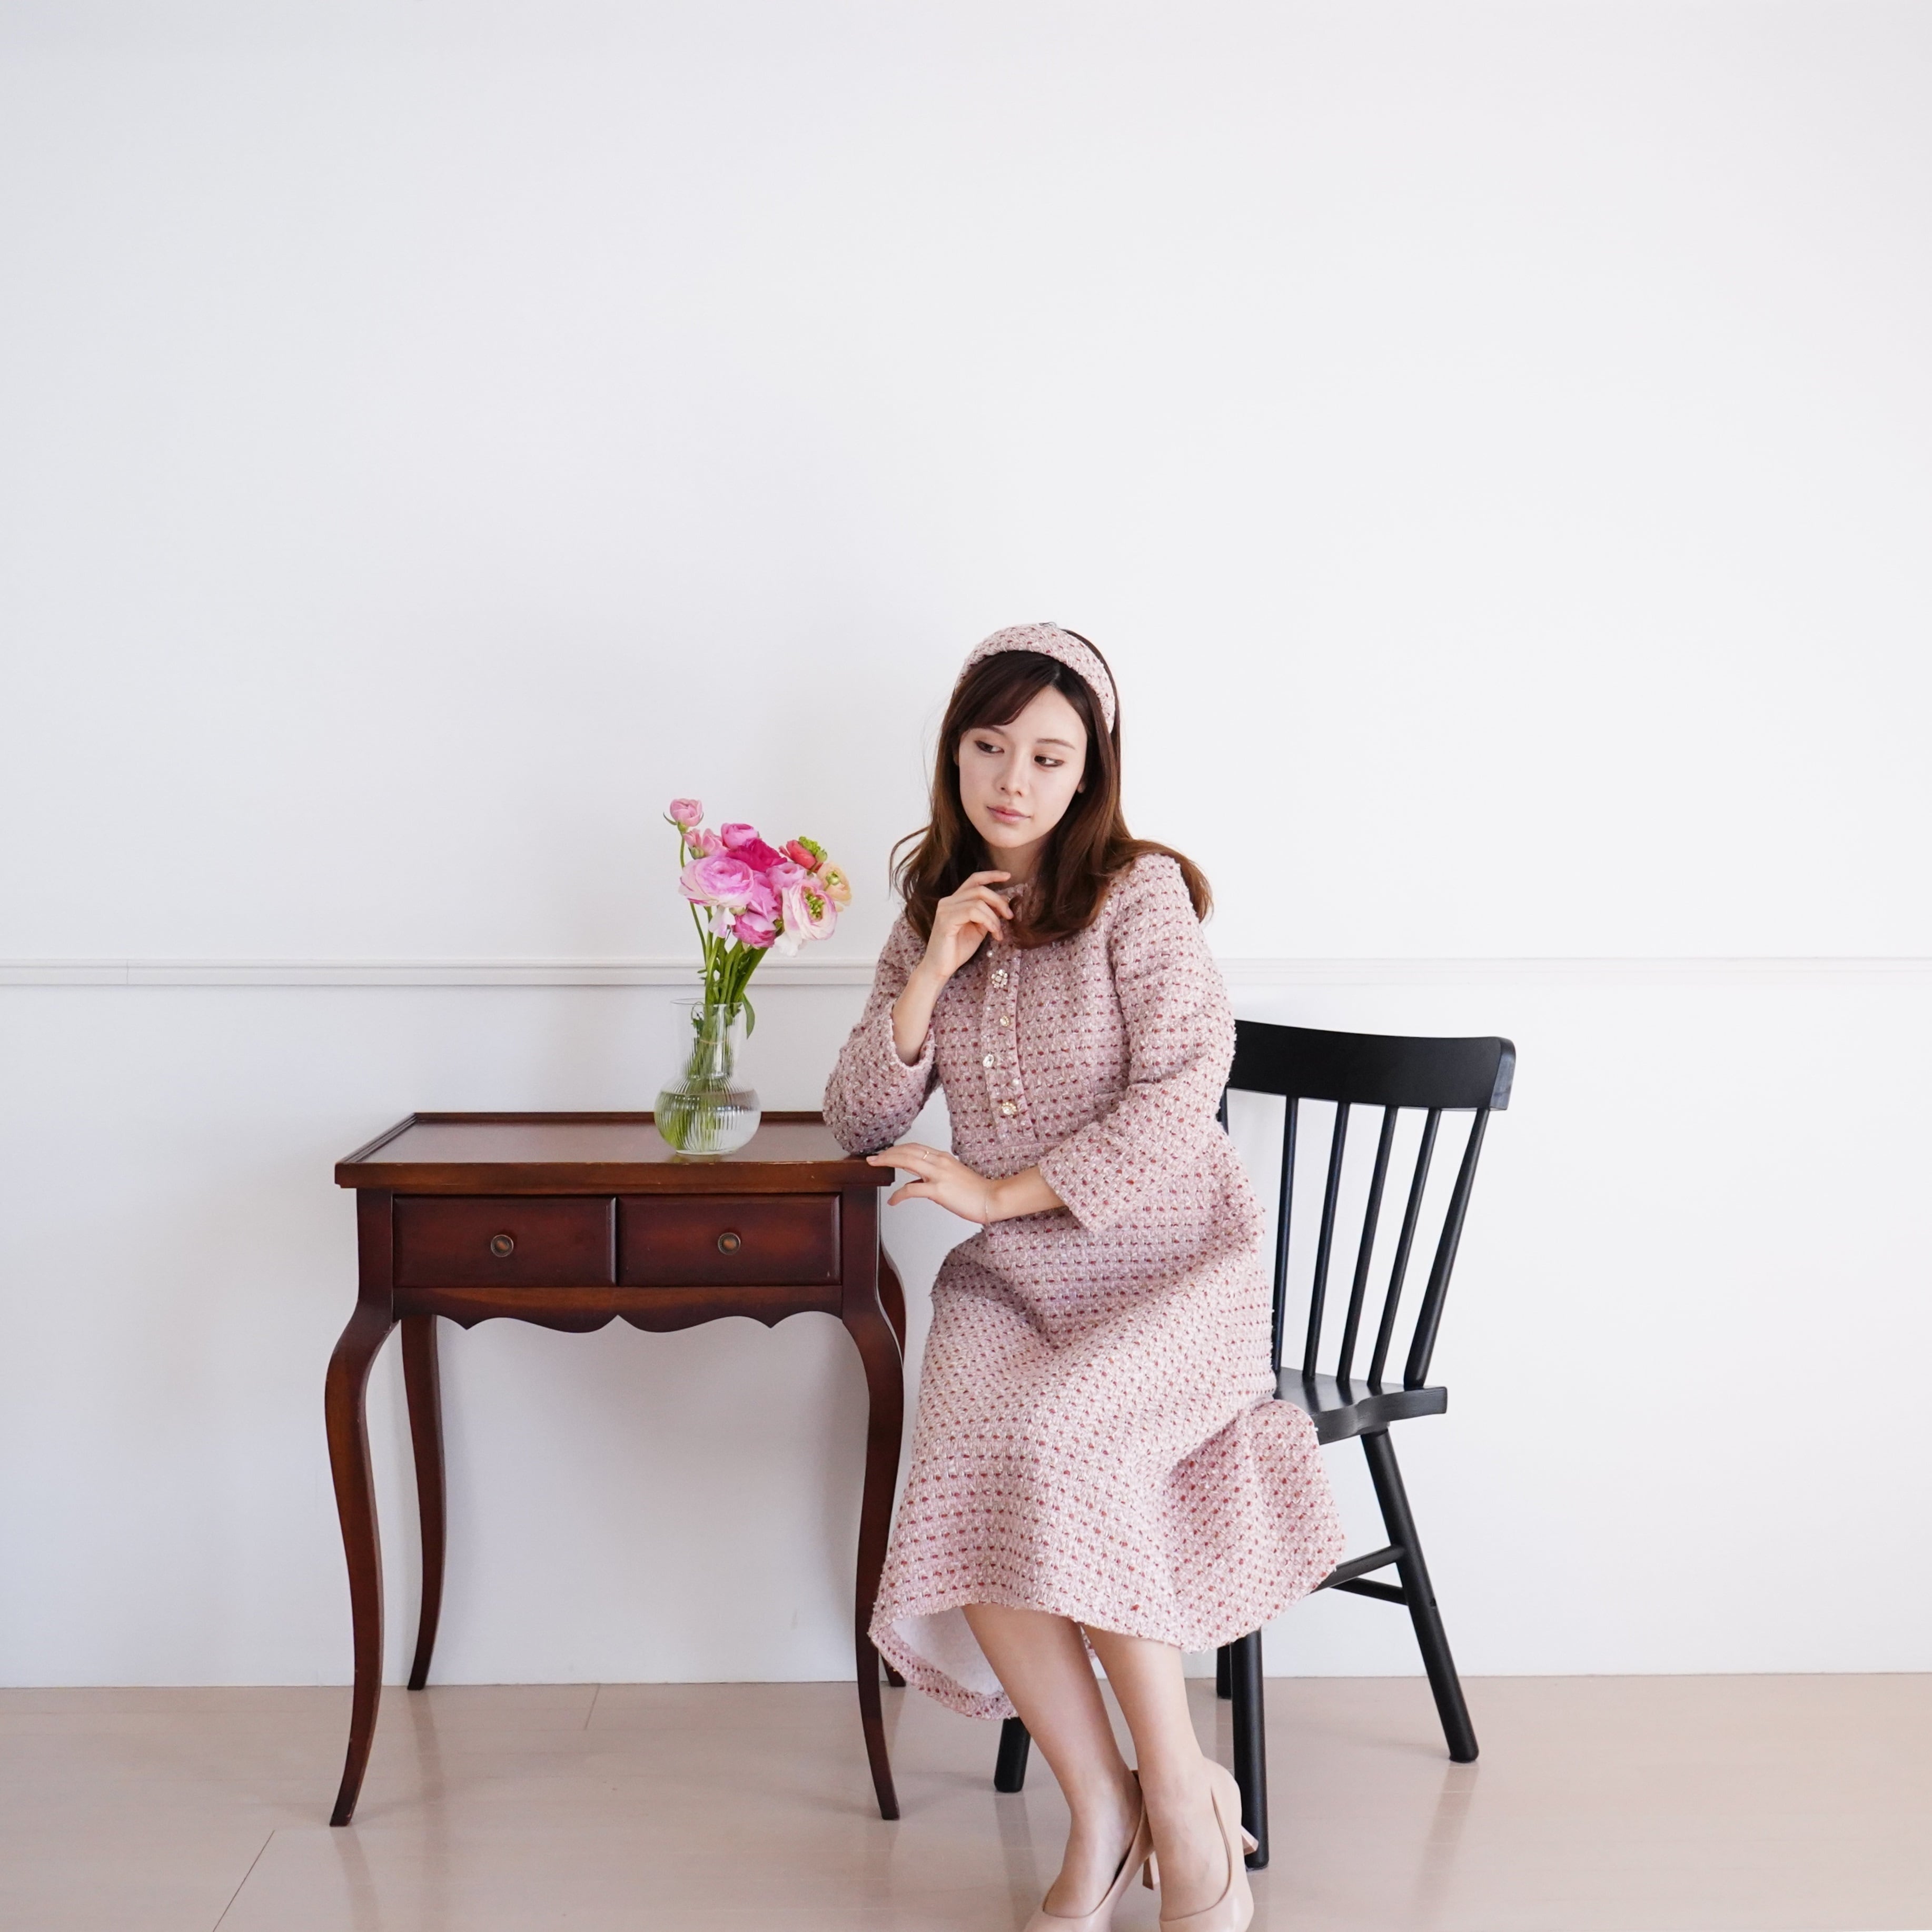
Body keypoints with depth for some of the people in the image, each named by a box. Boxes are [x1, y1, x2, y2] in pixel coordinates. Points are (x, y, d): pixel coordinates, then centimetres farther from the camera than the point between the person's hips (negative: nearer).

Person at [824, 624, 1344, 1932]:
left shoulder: (1139, 892, -4)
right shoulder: (931, 912, 12)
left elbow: (1181, 1096, -14)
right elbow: (859, 1123, 8)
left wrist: (1002, 1191, -14)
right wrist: (929, 976, -6)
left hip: (1172, 1265, -4)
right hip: (1012, 1285, 4)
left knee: (1054, 1446, -32)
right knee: (968, 1490, -25)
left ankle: (1183, 1795, -14)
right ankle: (1102, 1812, -8)